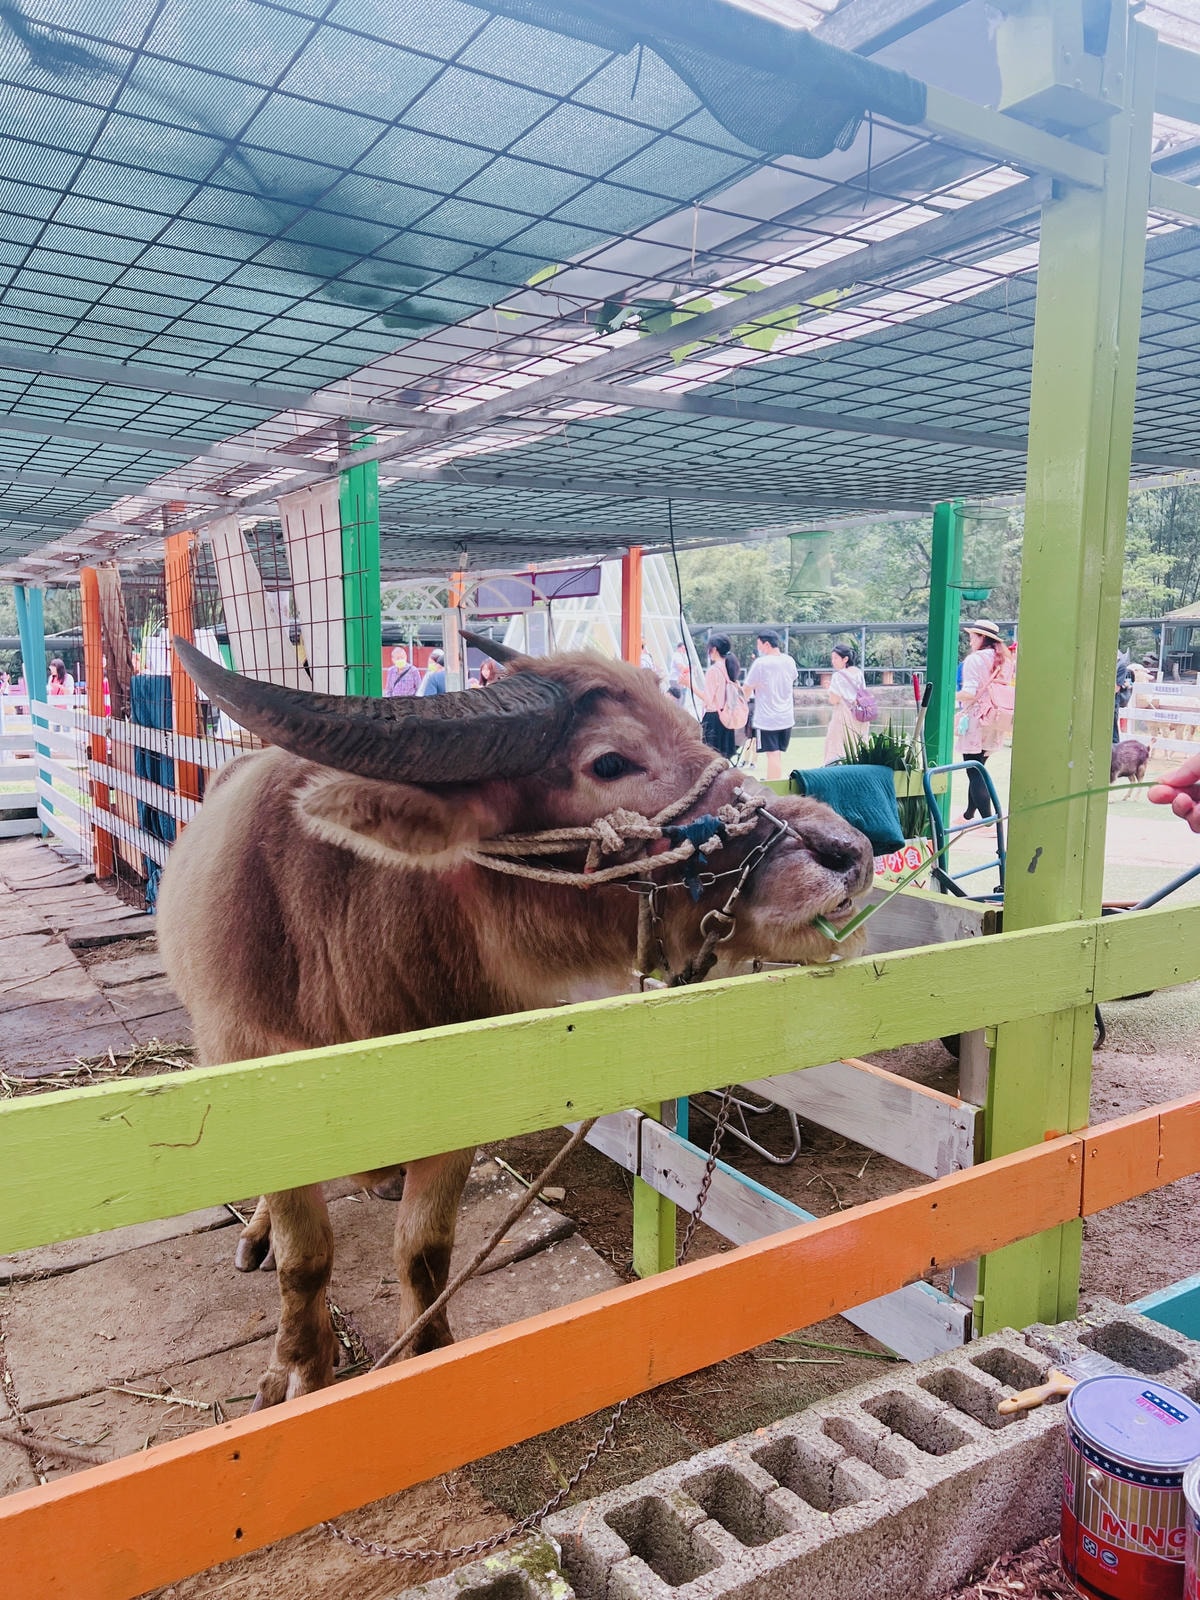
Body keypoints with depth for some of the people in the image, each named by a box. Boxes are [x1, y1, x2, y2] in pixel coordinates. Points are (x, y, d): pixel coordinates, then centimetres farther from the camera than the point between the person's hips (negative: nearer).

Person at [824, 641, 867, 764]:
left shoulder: (838, 676, -14)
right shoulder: (859, 673, 7)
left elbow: (834, 700, -16)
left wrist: (830, 688, 1)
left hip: (843, 716, -7)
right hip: (859, 717, 7)